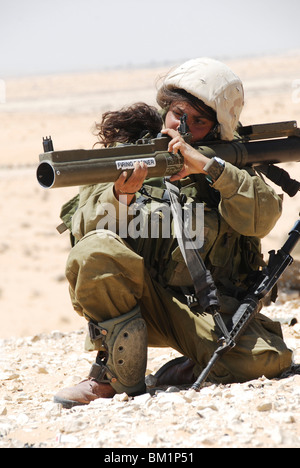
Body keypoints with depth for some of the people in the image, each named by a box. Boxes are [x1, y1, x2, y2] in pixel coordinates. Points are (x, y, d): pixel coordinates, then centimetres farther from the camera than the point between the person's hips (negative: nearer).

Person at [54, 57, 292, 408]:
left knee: (265, 359, -29)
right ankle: (117, 375, -14)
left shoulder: (230, 165, 7)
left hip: (213, 310, 0)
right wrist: (120, 195, -27)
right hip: (142, 298, 0)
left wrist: (209, 167, -24)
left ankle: (195, 369, 5)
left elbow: (264, 217, -13)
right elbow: (84, 229, -6)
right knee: (96, 250, -30)